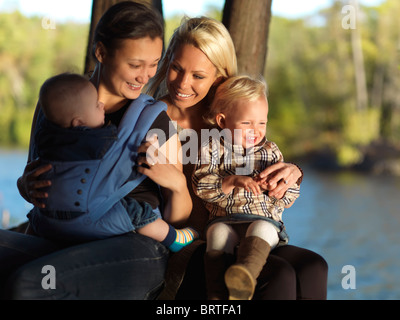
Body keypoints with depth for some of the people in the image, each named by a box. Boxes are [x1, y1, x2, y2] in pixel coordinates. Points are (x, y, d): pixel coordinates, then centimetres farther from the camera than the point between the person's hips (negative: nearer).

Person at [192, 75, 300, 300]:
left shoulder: (270, 151, 13)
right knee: (219, 233, -32)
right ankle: (218, 293, -40)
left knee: (261, 229, -33)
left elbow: (290, 195, 12)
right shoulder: (213, 148, 7)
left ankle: (245, 274, -59)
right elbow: (201, 185, -6)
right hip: (224, 219, 0)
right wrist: (234, 181, -19)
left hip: (265, 219, 1)